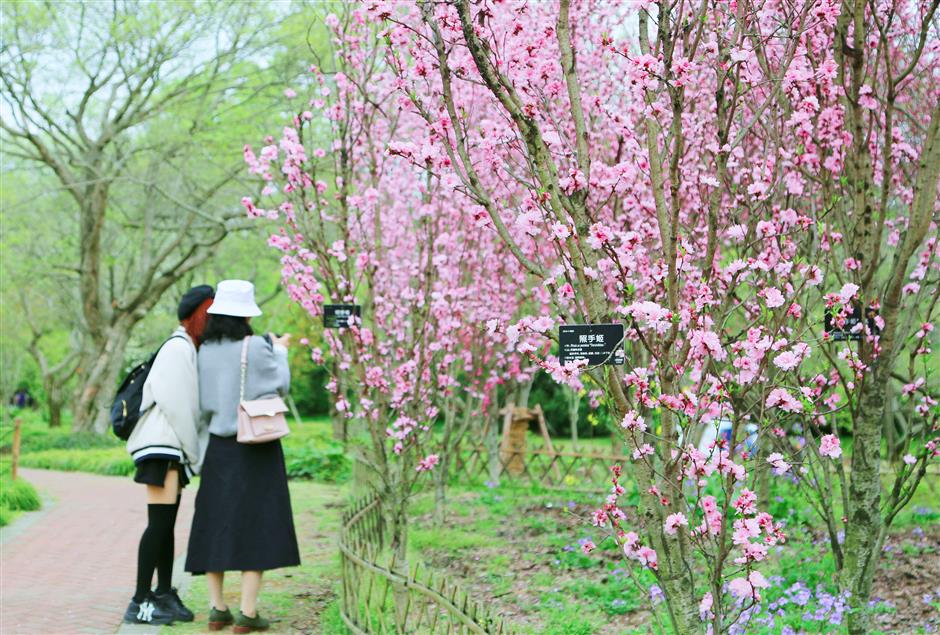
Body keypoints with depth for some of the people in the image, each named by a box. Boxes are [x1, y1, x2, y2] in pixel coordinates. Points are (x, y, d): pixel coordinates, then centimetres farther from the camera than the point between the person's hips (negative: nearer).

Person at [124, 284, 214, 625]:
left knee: (167, 522, 10)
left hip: (173, 449, 10)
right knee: (159, 521, -11)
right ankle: (140, 601, -10)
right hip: (162, 447, -10)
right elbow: (176, 406, -15)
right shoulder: (178, 348, -10)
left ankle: (164, 596, 14)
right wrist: (196, 454, -10)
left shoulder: (188, 350, 19)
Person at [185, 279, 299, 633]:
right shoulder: (257, 347, -12)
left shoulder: (205, 352, 0)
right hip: (256, 447, -4)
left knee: (215, 524, 12)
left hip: (220, 446, 4)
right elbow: (280, 385, 1)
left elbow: (204, 403, 8)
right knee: (257, 525, 1)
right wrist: (280, 352, 18)